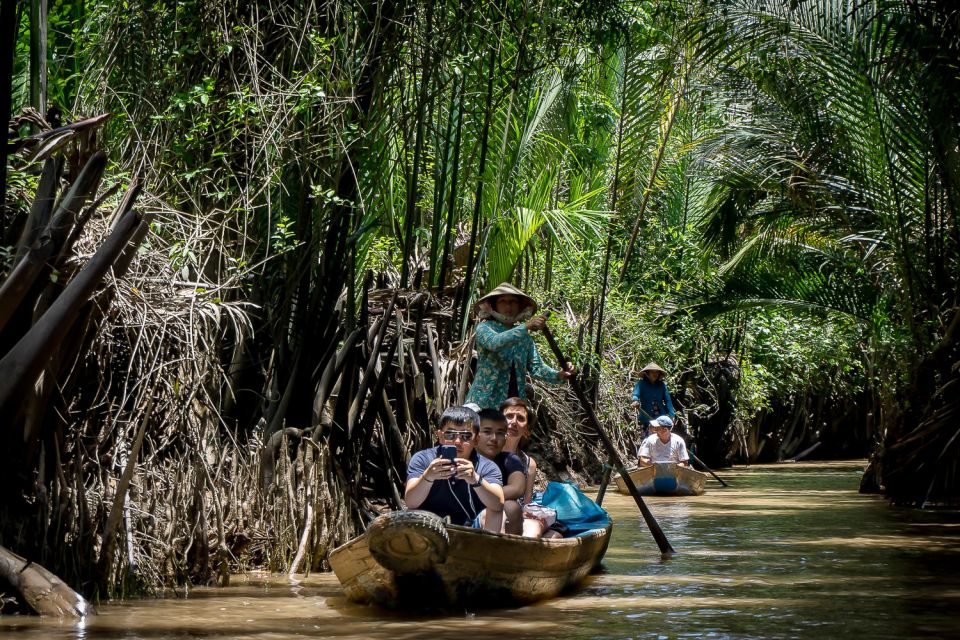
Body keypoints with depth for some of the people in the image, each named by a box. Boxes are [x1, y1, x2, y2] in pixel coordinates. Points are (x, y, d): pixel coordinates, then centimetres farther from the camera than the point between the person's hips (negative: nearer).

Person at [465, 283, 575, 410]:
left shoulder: (525, 337, 12)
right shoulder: (484, 328, -2)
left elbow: (535, 366, 6)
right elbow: (494, 343, -24)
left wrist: (558, 375, -14)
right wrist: (526, 327, -34)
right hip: (485, 403, -4)